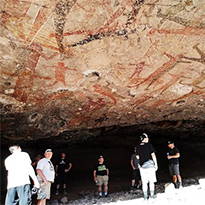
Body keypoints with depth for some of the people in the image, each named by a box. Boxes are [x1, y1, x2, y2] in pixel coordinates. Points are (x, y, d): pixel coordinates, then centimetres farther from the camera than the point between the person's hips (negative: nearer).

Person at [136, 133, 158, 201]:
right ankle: (152, 195, 9)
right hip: (150, 165, -3)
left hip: (142, 166, 3)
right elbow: (153, 155, -8)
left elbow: (138, 157, 11)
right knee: (151, 181, 7)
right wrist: (156, 164, -1)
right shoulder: (149, 145, -7)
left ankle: (145, 196, 10)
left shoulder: (138, 147, 5)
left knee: (144, 182, 8)